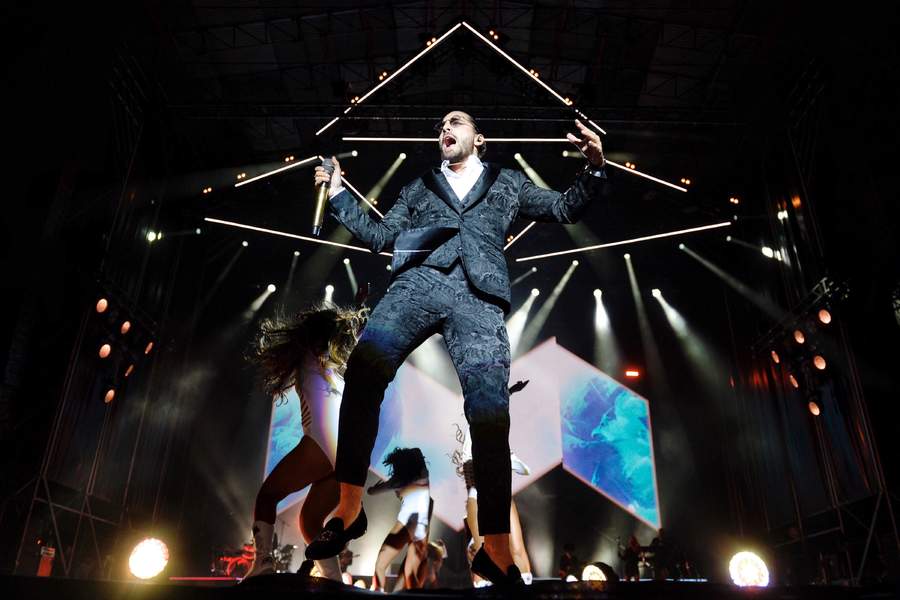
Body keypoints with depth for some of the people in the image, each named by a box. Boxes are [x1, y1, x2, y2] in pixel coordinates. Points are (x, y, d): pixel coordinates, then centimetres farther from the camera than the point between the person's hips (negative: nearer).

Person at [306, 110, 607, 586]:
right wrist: (338, 196, 24)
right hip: (419, 281, 1)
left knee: (490, 411, -18)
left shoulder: (508, 183, 30)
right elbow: (379, 236, 28)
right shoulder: (420, 186, 32)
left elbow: (565, 209, 25)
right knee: (363, 369, -28)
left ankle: (495, 548, -9)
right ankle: (349, 509, -17)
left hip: (478, 296, 0)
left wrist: (593, 168, 9)